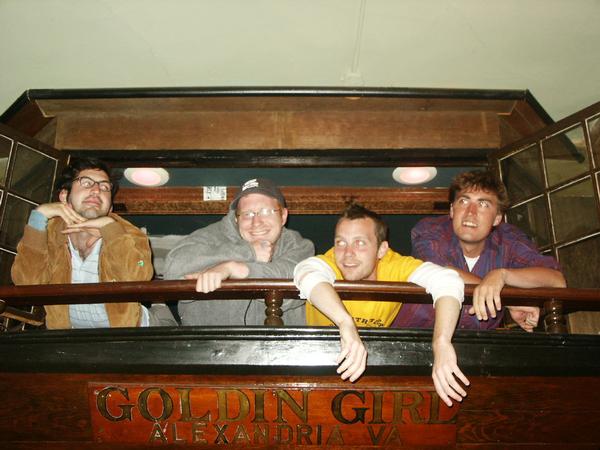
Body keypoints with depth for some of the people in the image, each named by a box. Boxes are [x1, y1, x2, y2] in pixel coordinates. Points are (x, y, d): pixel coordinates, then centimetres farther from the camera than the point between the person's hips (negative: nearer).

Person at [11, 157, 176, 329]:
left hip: (128, 330, -3)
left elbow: (137, 280, -30)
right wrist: (39, 215, -21)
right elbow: (28, 284, -19)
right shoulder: (50, 231, -5)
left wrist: (109, 226, -30)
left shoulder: (128, 236, -12)